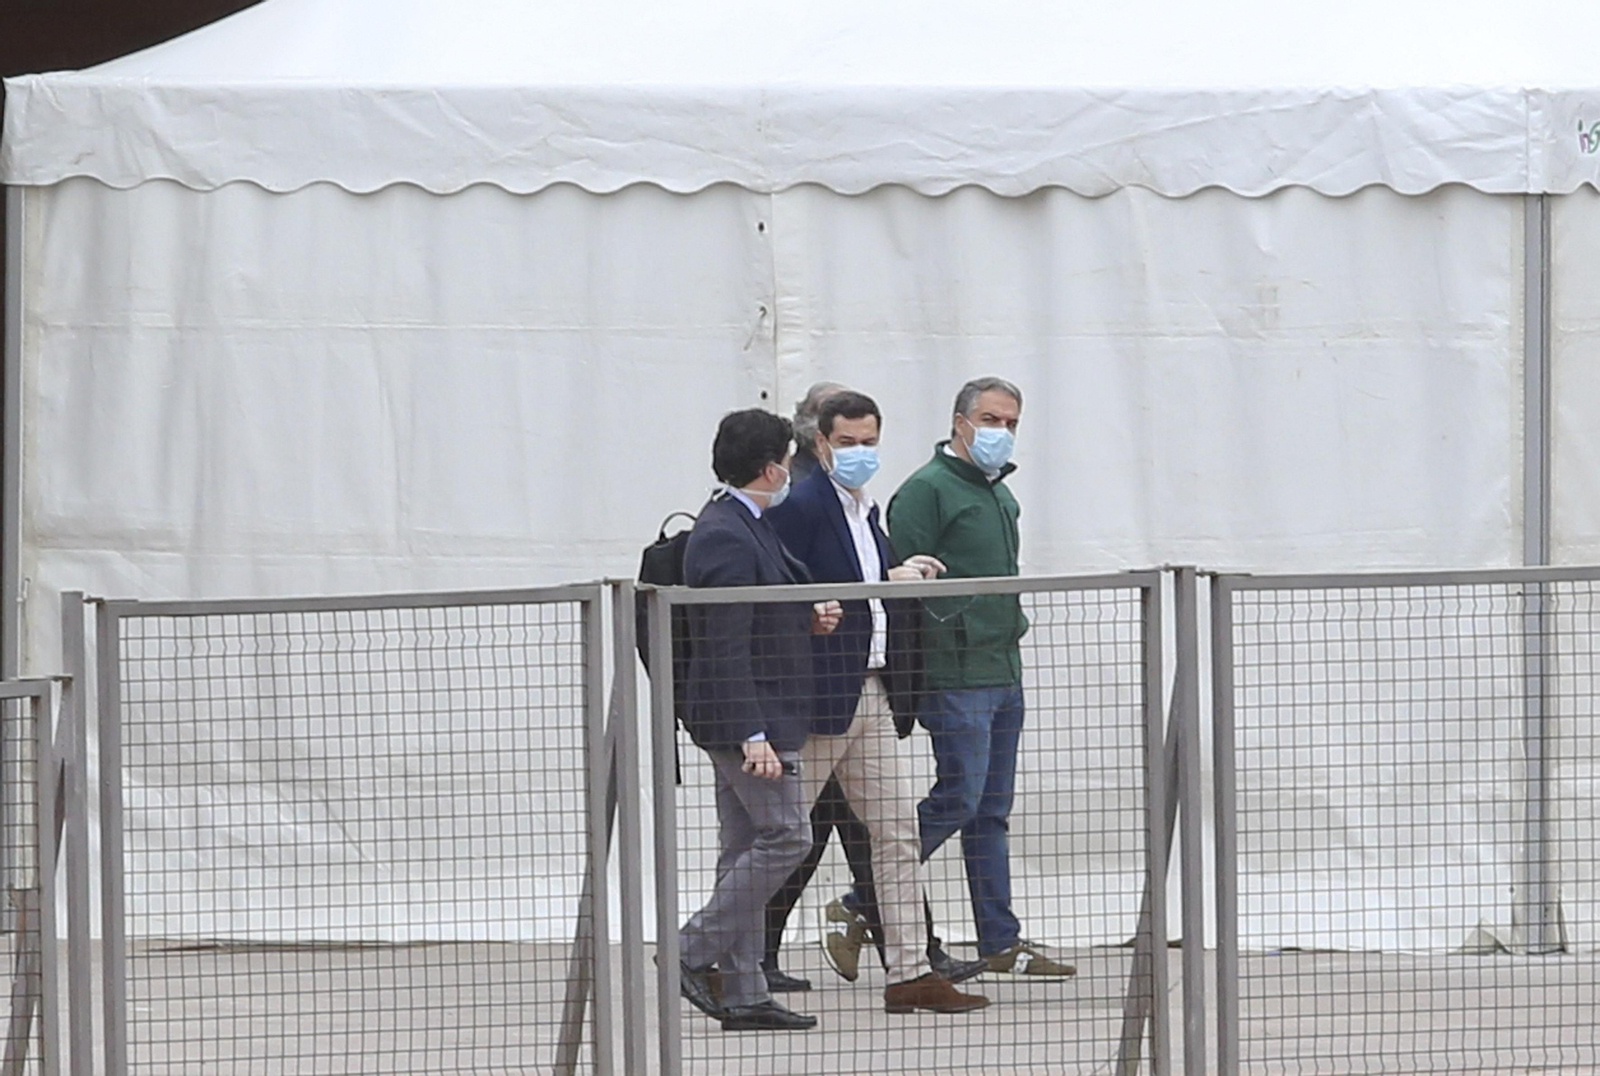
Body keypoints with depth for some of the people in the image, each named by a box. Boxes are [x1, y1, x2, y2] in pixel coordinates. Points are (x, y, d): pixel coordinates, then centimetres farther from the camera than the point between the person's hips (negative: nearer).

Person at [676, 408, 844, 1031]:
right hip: (746, 717, -11)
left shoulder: (743, 526, 15)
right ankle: (694, 953, -7)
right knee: (785, 835, -10)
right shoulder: (727, 537, -18)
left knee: (748, 849, 9)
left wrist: (808, 619, 8)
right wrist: (753, 735, -25)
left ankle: (742, 995, 11)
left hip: (754, 719, 11)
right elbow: (726, 645, -23)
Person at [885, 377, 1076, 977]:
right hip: (955, 676, -9)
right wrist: (944, 629, -19)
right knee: (958, 798, -12)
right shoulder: (927, 490, -10)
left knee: (993, 810, 9)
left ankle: (1001, 942, 11)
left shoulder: (1000, 495, 19)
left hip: (1004, 674, 9)